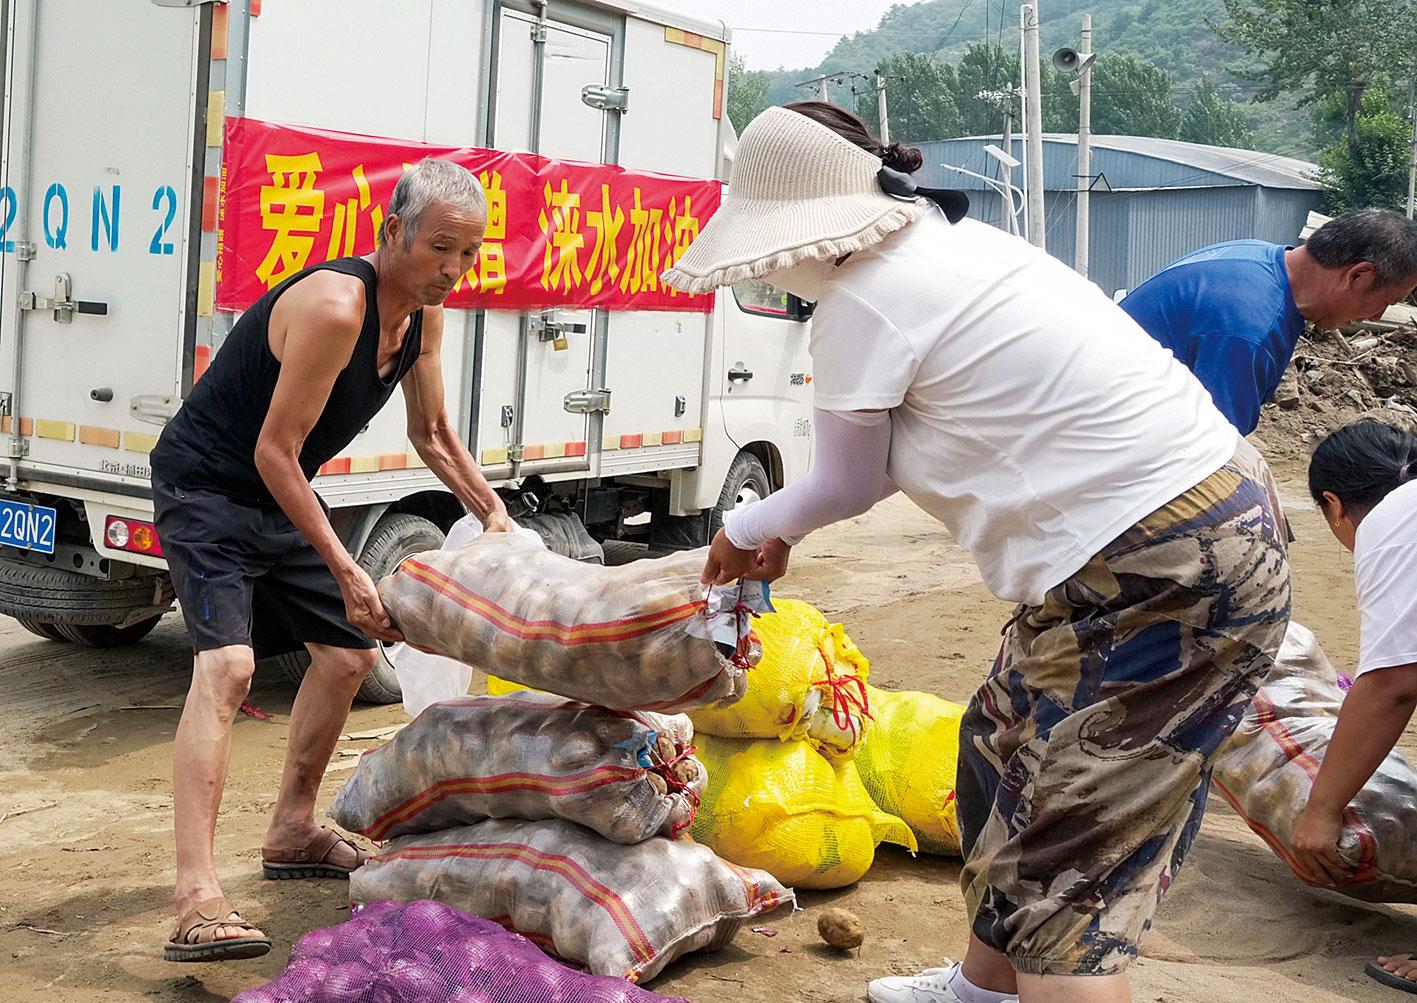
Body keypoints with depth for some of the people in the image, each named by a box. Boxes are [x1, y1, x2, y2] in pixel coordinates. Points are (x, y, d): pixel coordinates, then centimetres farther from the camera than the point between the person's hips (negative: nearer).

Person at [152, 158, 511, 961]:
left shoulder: (425, 315, -1)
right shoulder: (334, 307, -29)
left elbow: (434, 434, 15)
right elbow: (273, 452, -27)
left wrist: (494, 512, 3)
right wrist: (346, 572, -27)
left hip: (281, 495, 10)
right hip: (207, 487, -9)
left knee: (349, 654, 16)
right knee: (227, 663, -26)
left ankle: (293, 833, 33)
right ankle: (198, 901, -30)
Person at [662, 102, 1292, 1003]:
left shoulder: (863, 303, -13)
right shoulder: (951, 243, 14)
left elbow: (849, 485, 1)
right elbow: (907, 442, 22)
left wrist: (747, 529, 19)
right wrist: (781, 528, 26)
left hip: (1158, 577, -10)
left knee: (1070, 867, -6)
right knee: (1005, 752, 25)